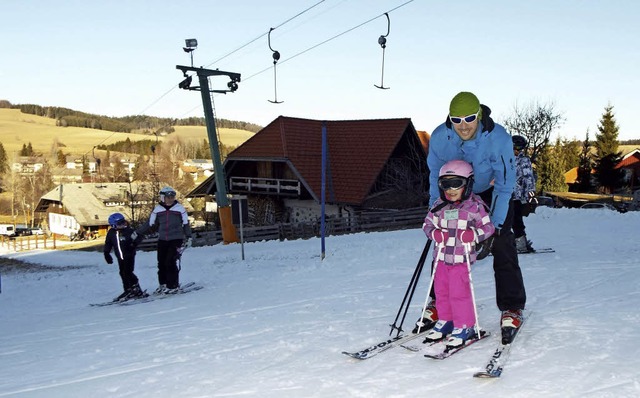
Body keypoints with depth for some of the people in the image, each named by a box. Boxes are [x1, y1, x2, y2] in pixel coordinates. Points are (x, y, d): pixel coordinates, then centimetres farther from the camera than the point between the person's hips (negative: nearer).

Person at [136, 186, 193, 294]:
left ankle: (173, 286, 0)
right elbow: (149, 223, 11)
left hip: (176, 240, -3)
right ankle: (162, 285, 18)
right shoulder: (157, 209, 4)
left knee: (170, 262, -10)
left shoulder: (180, 208, -1)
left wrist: (188, 237, 4)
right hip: (162, 240, 3)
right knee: (161, 263, 4)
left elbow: (186, 224, 7)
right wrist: (137, 233, 11)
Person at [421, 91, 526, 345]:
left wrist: (494, 226, -30)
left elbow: (504, 185, -26)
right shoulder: (440, 137, -24)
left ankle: (512, 309, 0)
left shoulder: (498, 138, -31)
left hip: (491, 193, -2)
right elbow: (436, 178, -9)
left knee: (502, 248, -12)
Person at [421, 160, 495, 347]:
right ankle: (445, 321, 31)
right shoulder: (439, 205, 4)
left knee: (459, 292, -4)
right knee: (441, 290, 13)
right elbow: (427, 223, 11)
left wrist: (474, 235, -21)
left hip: (461, 258, -5)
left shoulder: (475, 206, -7)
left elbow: (488, 227, -4)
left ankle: (465, 326, 12)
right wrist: (434, 233, -9)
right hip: (441, 256, 5)